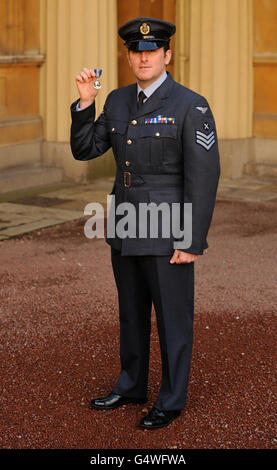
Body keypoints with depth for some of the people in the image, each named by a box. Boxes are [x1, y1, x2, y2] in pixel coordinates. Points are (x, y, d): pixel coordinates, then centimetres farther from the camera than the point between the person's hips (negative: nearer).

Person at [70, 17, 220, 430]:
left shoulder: (191, 106, -14)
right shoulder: (119, 101, 6)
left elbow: (204, 177, -16)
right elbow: (84, 150, 8)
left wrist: (192, 242, -18)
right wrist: (85, 104, -7)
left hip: (168, 233, -6)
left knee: (172, 317, 6)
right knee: (131, 313, 18)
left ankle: (172, 400, 20)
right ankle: (131, 386, 35)